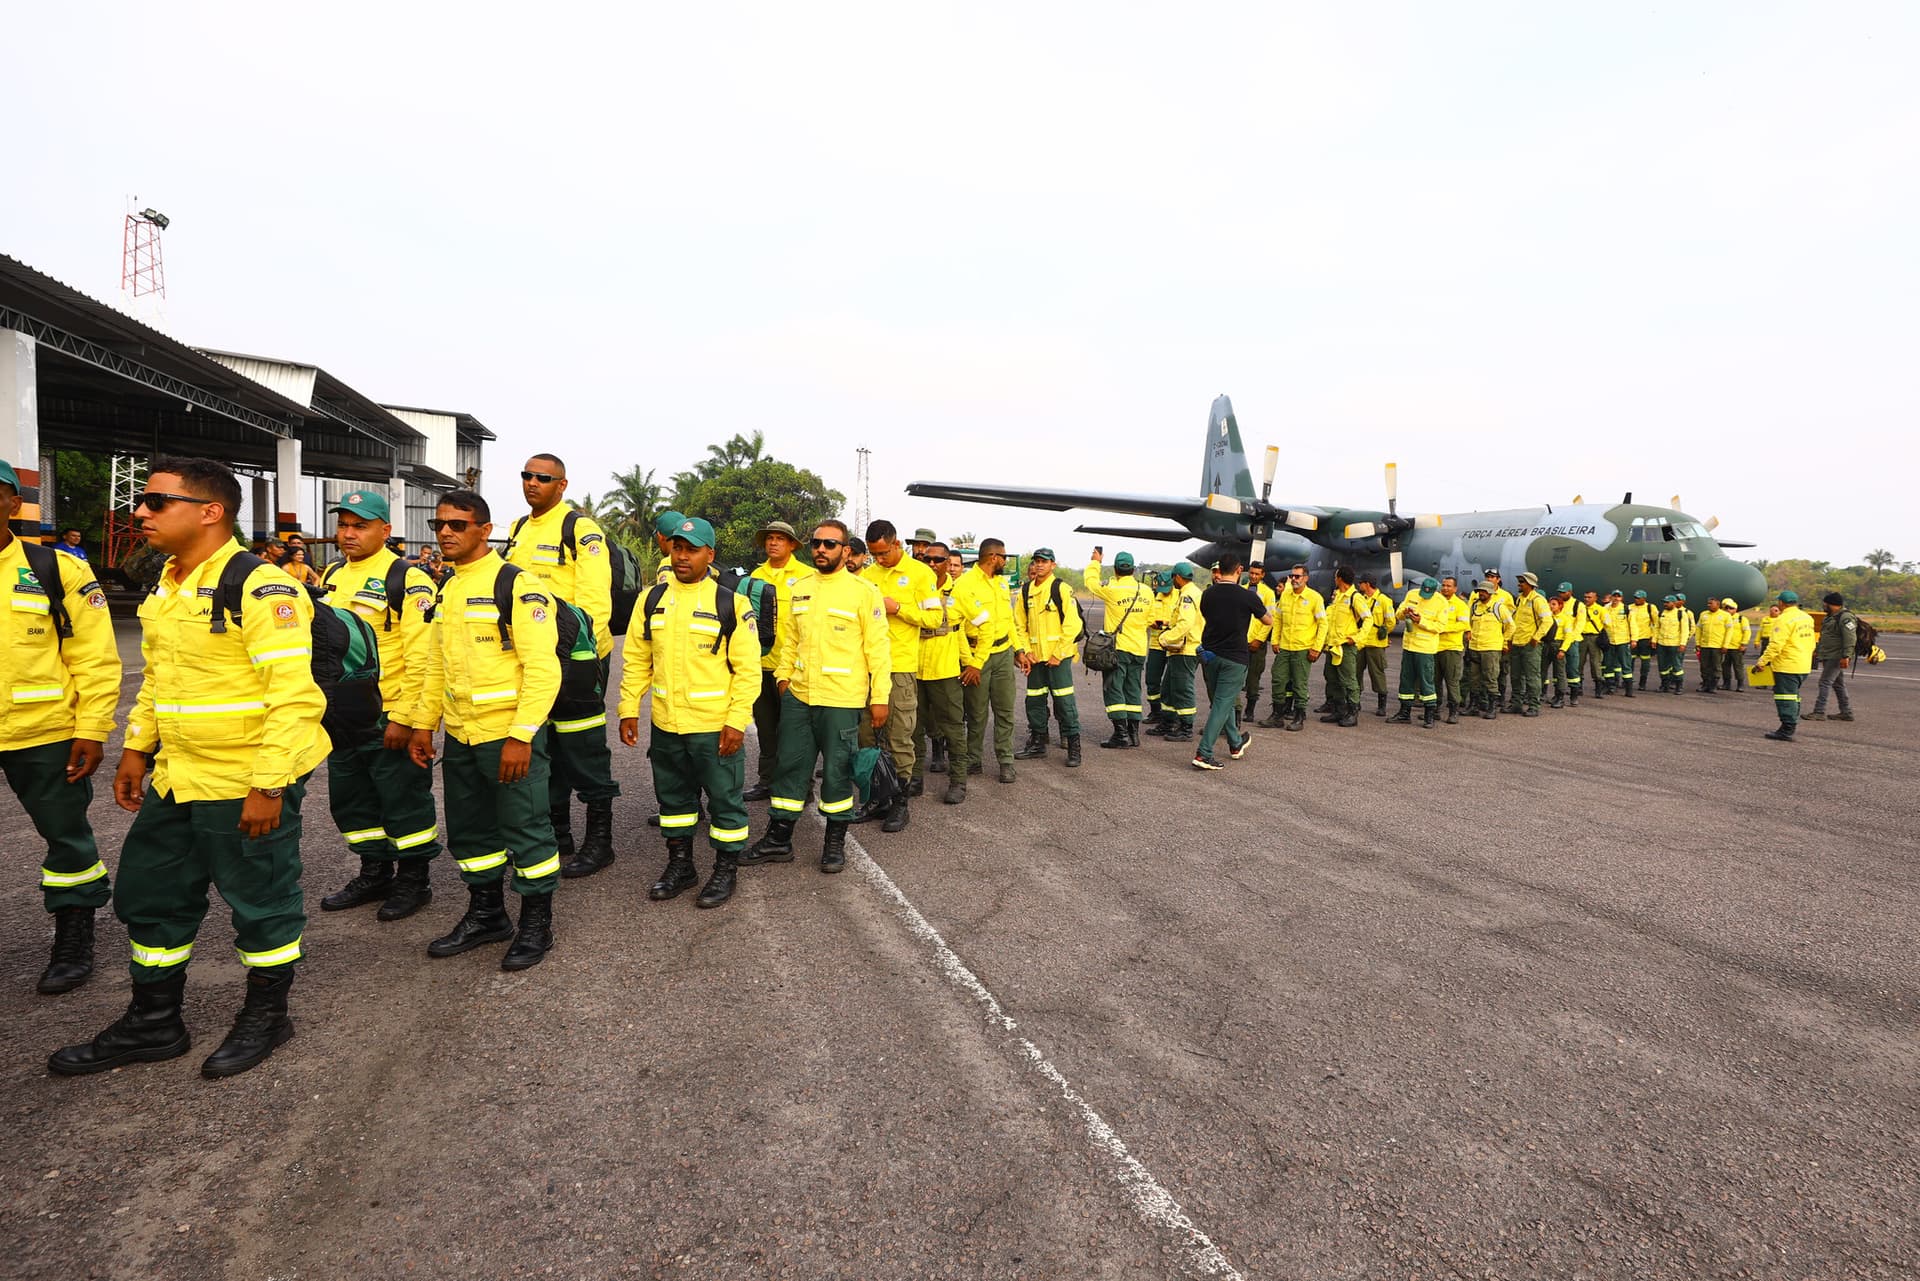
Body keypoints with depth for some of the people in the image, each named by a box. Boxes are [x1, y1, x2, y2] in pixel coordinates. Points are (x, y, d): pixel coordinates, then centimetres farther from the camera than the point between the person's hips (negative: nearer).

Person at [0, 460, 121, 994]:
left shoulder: (58, 571, -5)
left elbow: (96, 659, -5)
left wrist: (91, 730, -10)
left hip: (47, 734, -2)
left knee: (67, 837, 10)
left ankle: (73, 946, 25)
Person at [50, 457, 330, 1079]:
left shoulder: (259, 586, -19)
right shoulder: (165, 588, 11)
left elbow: (294, 693, -24)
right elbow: (157, 678, 23)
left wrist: (268, 786, -24)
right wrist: (136, 750, 17)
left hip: (248, 785, -9)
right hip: (176, 779, 10)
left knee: (260, 900, 6)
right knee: (148, 895, 19)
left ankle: (265, 1016, 26)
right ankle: (152, 1024, 36)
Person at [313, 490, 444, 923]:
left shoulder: (407, 580, -14)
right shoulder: (333, 576, 12)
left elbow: (421, 657, -18)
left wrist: (405, 718, -20)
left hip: (390, 718, -8)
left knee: (403, 799, 2)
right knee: (350, 798, 17)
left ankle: (414, 879, 18)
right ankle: (374, 874, 33)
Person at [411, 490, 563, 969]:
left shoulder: (519, 585, -13)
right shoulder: (447, 590, 12)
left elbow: (543, 669, -19)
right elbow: (436, 666, 20)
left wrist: (520, 736, -22)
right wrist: (424, 725, 15)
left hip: (511, 735, -8)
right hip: (460, 735, 8)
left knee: (525, 830, 2)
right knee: (469, 831, 17)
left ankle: (537, 924, 18)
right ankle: (486, 915, 34)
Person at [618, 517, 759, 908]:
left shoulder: (731, 602, -8)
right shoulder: (652, 601, 6)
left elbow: (748, 668, -9)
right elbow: (636, 661, 10)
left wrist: (736, 720, -15)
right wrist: (629, 709, 4)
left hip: (716, 726, -5)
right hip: (665, 725, 5)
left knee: (725, 799, 6)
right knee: (674, 798, 18)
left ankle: (725, 871, 24)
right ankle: (680, 865, 35)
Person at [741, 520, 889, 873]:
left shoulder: (863, 591, -6)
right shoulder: (800, 589, 11)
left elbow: (878, 648, -7)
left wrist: (880, 697, -9)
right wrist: (783, 675, 9)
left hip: (841, 700, -5)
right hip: (798, 696, 5)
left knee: (837, 771, 6)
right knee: (789, 766, 11)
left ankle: (835, 842, 23)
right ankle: (779, 839, 24)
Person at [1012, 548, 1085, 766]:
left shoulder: (1062, 589, -6)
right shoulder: (1025, 592, 9)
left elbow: (1072, 624, -10)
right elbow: (1020, 625, 13)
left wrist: (1058, 654, -13)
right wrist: (1026, 651, 1)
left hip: (1058, 655, -5)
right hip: (1035, 656, 6)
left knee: (1064, 700, -6)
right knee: (1034, 700, 11)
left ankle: (1073, 746, 2)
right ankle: (1037, 743, 24)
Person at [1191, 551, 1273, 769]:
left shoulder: (1207, 594, -1)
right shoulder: (1247, 596, -12)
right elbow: (1269, 621, 4)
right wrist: (1259, 602, 23)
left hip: (1211, 653, 5)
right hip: (1235, 657, -5)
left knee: (1221, 702, 20)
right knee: (1223, 704, -2)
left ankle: (1236, 743, 37)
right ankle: (1203, 753, -9)